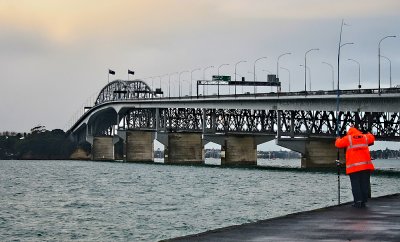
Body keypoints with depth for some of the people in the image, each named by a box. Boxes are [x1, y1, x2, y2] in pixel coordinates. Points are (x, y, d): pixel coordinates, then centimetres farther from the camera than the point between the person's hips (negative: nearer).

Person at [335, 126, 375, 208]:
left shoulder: (347, 138, 3)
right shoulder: (365, 137, 15)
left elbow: (338, 144, 9)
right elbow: (372, 138, 34)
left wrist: (338, 139, 31)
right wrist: (368, 134, 56)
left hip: (353, 166, -3)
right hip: (365, 166, 3)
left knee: (355, 184, -1)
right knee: (365, 183, 6)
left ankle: (358, 201, -10)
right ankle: (363, 201, 5)